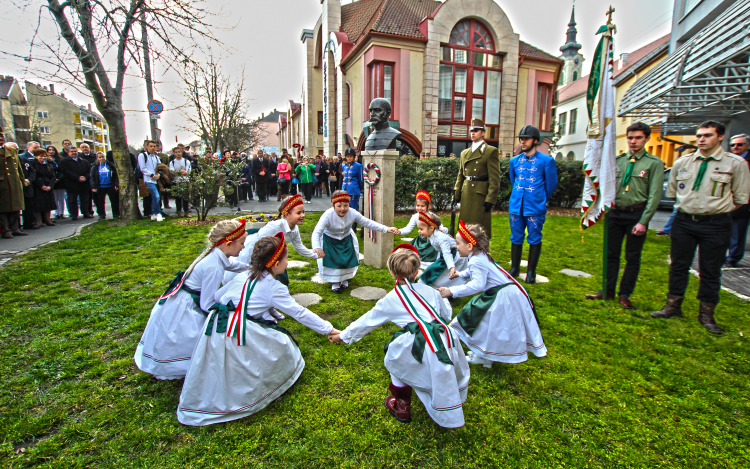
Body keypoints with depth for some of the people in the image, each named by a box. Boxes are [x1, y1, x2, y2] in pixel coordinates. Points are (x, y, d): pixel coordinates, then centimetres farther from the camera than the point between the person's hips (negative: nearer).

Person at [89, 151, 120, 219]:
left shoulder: (110, 165, 2)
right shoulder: (95, 167, 4)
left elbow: (115, 176, 2)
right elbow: (92, 178, 5)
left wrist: (116, 185, -6)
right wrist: (93, 187, -4)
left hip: (110, 186, -1)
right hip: (100, 187, 1)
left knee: (114, 201, 2)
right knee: (100, 202, 6)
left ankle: (116, 214, 11)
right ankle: (102, 215, 15)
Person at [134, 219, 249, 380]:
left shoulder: (214, 253, -3)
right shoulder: (214, 268, -30)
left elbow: (229, 263, 21)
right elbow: (207, 305, -25)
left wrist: (249, 268, 30)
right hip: (181, 310, -9)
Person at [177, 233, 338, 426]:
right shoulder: (274, 289, -5)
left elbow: (217, 296, 20)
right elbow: (299, 313, -4)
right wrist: (328, 329, 2)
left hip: (215, 328, 7)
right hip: (244, 336, -6)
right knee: (282, 344, 10)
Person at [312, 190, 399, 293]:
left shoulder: (353, 213, -22)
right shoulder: (327, 215, -31)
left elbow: (367, 223, -13)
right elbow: (317, 232, -35)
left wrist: (386, 229, -20)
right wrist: (316, 248, -55)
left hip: (346, 239, 3)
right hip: (330, 241, -3)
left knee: (349, 259, -2)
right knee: (332, 261, -11)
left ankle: (345, 279, 27)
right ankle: (335, 283, 16)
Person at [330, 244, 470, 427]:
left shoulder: (390, 300, 8)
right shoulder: (429, 290, 15)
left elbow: (367, 321, 19)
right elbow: (447, 315, 23)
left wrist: (344, 336, 33)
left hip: (423, 347, -4)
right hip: (445, 337, 4)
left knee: (395, 356, 21)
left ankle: (401, 406, 33)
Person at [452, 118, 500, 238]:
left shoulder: (491, 151, -3)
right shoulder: (464, 153, 16)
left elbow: (494, 179, -9)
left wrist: (490, 199, -15)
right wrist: (456, 195, 11)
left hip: (481, 195, -6)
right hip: (466, 196, 6)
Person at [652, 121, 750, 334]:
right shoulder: (682, 163, 5)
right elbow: (671, 191, 17)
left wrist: (717, 209, 3)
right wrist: (686, 207, 12)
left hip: (716, 225, -2)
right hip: (683, 221, 2)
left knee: (711, 271, 6)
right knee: (678, 266, 9)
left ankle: (706, 314, 20)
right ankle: (673, 306, 22)